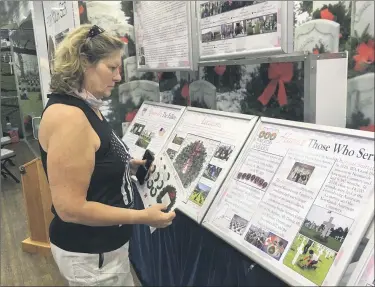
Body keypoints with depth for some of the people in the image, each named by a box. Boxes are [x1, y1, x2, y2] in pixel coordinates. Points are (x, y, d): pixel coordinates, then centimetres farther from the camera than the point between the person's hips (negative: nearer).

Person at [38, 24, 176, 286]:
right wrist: (143, 217, -24)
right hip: (88, 253, -9)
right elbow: (71, 208, -28)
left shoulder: (86, 108, 4)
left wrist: (130, 164, 8)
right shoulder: (68, 116, -26)